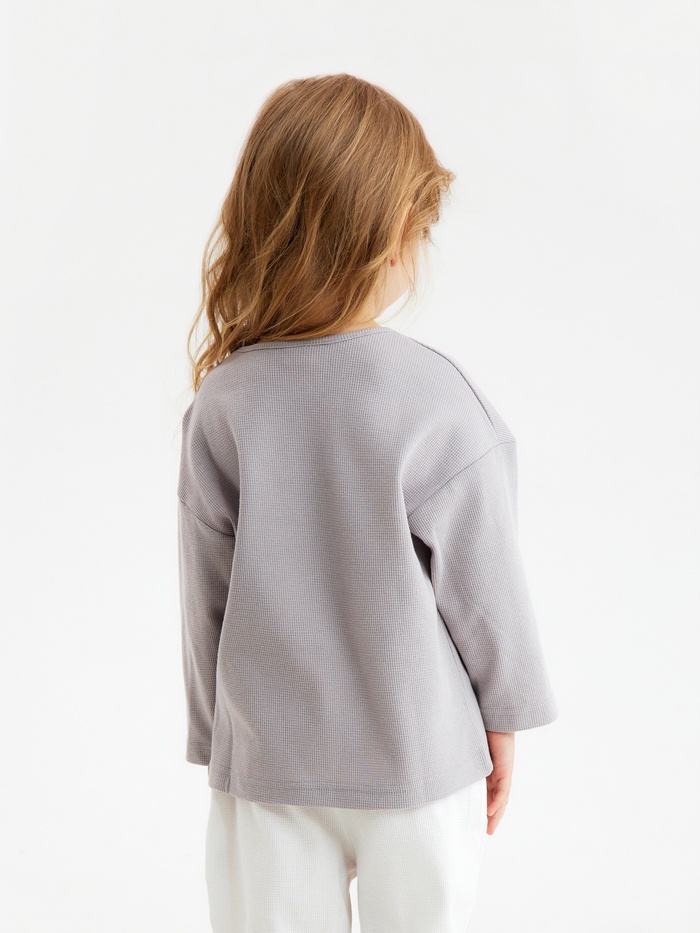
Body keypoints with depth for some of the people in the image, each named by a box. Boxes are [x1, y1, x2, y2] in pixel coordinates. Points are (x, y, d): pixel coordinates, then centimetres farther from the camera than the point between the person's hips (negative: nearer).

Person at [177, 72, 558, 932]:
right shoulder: (433, 395, -18)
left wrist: (217, 739, 12)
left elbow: (205, 594, -2)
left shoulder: (223, 402, -10)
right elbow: (479, 578, -10)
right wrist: (503, 719, 6)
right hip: (418, 753, -2)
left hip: (268, 759, 2)